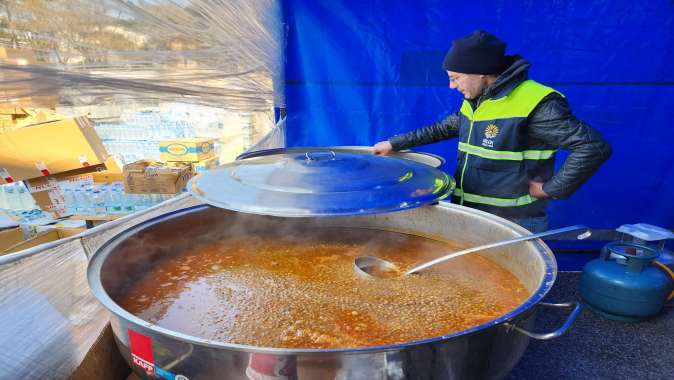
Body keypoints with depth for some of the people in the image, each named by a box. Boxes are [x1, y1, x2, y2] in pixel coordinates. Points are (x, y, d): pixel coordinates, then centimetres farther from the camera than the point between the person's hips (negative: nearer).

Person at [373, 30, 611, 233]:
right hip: (467, 217, 8)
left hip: (511, 226, -8)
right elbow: (444, 128, 22)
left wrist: (551, 189, -17)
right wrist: (394, 144, 18)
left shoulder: (534, 103, -19)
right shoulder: (473, 102, 8)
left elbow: (594, 148, -21)